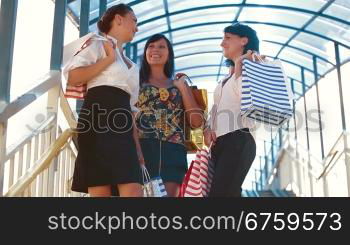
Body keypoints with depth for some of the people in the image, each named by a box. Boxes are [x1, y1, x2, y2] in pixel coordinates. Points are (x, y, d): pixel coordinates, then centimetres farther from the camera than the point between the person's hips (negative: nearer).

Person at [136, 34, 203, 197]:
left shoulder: (179, 84, 22)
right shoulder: (136, 82, 17)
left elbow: (196, 122, 10)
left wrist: (183, 87, 9)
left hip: (172, 152, 2)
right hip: (143, 149, -2)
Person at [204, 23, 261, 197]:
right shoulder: (227, 77, 29)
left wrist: (240, 65, -6)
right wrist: (207, 129, 2)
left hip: (238, 140, -8)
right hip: (219, 143, 8)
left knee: (219, 192, -18)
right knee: (228, 193, 5)